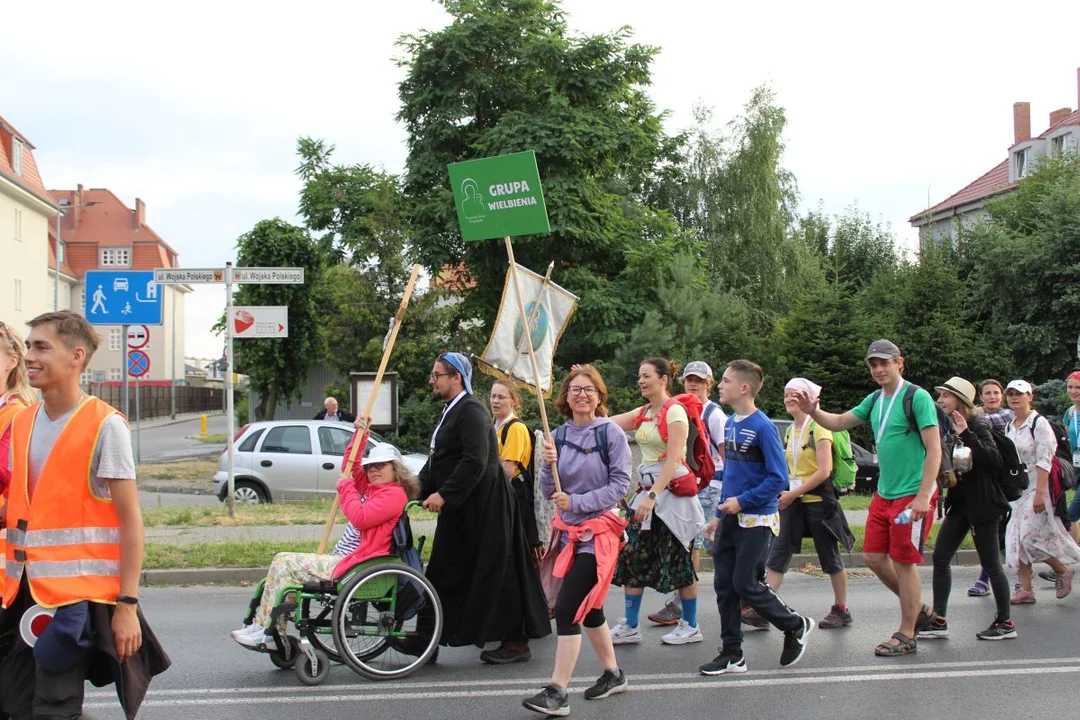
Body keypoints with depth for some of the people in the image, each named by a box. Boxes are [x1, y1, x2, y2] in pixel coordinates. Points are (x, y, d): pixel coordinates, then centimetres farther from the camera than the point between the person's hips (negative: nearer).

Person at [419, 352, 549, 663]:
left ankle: (516, 641, 6)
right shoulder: (452, 411, 15)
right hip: (462, 508, 10)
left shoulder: (471, 411, -16)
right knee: (450, 572, 14)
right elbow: (438, 459, 20)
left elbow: (475, 461, -26)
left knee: (495, 572, -3)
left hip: (483, 506, -10)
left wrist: (444, 494, -25)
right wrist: (419, 490, 9)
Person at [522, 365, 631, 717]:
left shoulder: (610, 432, -9)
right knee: (588, 609, 16)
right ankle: (613, 675, 34)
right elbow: (549, 491, 6)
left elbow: (620, 484, -13)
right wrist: (549, 464, -14)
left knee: (566, 609, -13)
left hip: (598, 532, -6)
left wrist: (576, 501, -18)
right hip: (569, 531, 7)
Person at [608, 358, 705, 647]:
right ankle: (629, 626, 8)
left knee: (677, 559, 0)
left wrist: (653, 496, -25)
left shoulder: (675, 411, -11)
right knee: (632, 555, 3)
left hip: (672, 491, -8)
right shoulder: (642, 414, 13)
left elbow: (673, 460, -18)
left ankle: (690, 626, 13)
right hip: (647, 491, 8)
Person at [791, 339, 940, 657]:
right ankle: (918, 610, 28)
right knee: (874, 557, 10)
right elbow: (838, 422, 15)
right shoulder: (875, 400, 10)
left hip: (912, 495, -8)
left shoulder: (917, 398, -13)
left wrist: (923, 497, -22)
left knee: (903, 563, -1)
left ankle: (906, 635, 11)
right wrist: (813, 411, -7)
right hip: (883, 493, 8)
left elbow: (934, 450, -16)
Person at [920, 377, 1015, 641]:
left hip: (982, 505, -8)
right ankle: (939, 621, 8)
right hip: (960, 504, 8)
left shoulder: (977, 426, -13)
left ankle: (1005, 623, 13)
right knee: (940, 559, 4)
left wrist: (967, 435, -30)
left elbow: (994, 460, -26)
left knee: (991, 564, 1)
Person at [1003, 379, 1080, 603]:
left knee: (1030, 536, -12)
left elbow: (1044, 461, -16)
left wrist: (1040, 493, -23)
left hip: (1036, 486, -7)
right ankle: (1024, 589, 7)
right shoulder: (1010, 427, 12)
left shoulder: (1038, 423, -10)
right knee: (1016, 539, 3)